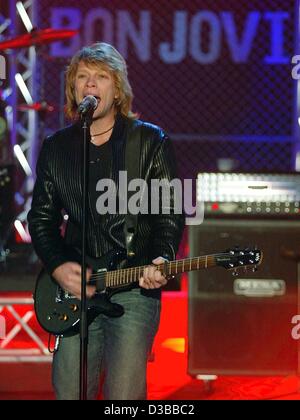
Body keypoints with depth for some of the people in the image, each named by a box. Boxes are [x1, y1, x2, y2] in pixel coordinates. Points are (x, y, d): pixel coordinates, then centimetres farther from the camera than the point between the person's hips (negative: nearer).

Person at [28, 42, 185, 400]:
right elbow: (41, 218, 14)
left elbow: (171, 212, 0)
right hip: (77, 288, 3)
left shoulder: (151, 141, 2)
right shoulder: (55, 148, 11)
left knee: (124, 395, -8)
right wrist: (57, 267, -2)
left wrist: (161, 259, -17)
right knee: (69, 391, 3)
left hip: (136, 288, -3)